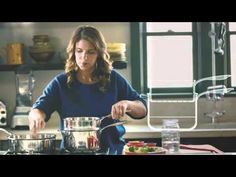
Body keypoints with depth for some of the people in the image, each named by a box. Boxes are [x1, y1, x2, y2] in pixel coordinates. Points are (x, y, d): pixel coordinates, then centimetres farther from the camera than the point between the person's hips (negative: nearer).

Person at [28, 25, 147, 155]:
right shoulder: (60, 83, 4)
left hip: (112, 149, -1)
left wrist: (126, 104, -13)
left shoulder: (113, 79, 5)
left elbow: (143, 109, 8)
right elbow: (37, 109, -7)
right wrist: (37, 116, -31)